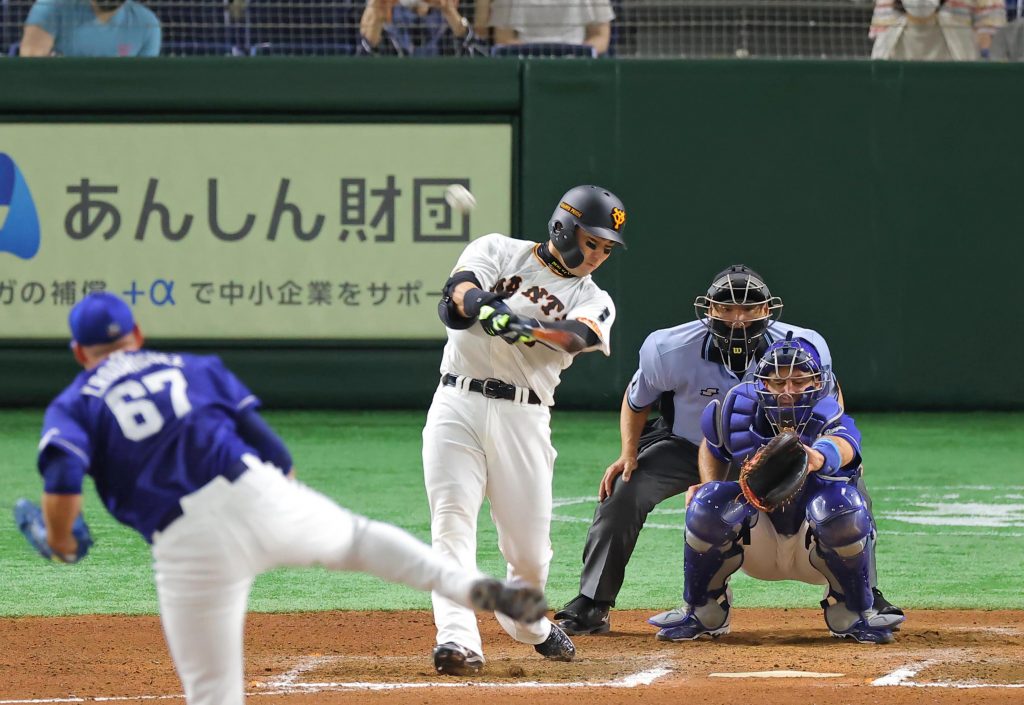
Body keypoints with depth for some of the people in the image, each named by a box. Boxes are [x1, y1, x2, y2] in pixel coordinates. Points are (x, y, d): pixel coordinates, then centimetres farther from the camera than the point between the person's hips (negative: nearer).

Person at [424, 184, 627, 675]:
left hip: (523, 418, 1)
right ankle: (458, 639, -23)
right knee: (452, 521, -15)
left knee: (529, 545, 3)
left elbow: (577, 336, -12)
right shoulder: (499, 251, 10)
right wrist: (482, 303, -35)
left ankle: (526, 622, 33)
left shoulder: (594, 301, 11)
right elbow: (460, 290, -10)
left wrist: (526, 327, -34)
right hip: (458, 407, -1)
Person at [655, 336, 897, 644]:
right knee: (708, 503, -26)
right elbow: (713, 446, 8)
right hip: (759, 546, 2)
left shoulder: (832, 423, -29)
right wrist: (709, 486, -12)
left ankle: (855, 615, -9)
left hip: (819, 547, -2)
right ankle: (702, 614, -2)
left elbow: (840, 446, -56)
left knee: (843, 503, -35)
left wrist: (816, 458, -80)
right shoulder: (739, 417, -17)